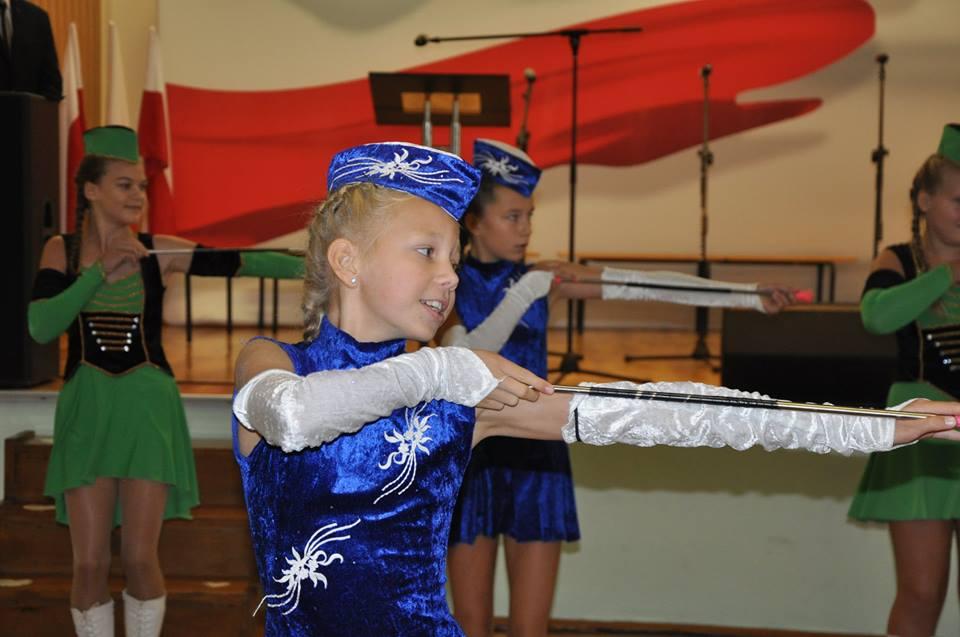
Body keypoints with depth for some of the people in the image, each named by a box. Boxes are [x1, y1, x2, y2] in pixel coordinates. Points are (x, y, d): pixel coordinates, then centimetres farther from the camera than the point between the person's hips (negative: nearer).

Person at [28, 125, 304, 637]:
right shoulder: (62, 250, 1)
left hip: (148, 407, -1)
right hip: (86, 408, 1)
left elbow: (242, 263, -11)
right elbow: (41, 328, -12)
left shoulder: (157, 252, -2)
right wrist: (100, 273, -19)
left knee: (140, 558, -2)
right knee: (90, 563, 0)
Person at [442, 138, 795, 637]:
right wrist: (524, 294, -25)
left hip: (534, 455, 2)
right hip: (470, 456, -1)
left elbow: (644, 285, -6)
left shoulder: (541, 278, 2)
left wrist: (750, 296, -14)